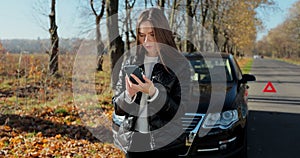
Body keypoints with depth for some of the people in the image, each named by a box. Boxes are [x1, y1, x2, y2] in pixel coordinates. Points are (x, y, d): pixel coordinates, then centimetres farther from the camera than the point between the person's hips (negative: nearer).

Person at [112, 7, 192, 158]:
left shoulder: (179, 65, -5)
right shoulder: (129, 63, 3)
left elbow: (179, 111, -8)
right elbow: (117, 109, 5)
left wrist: (153, 92, -22)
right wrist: (128, 95, -15)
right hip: (133, 143, 3)